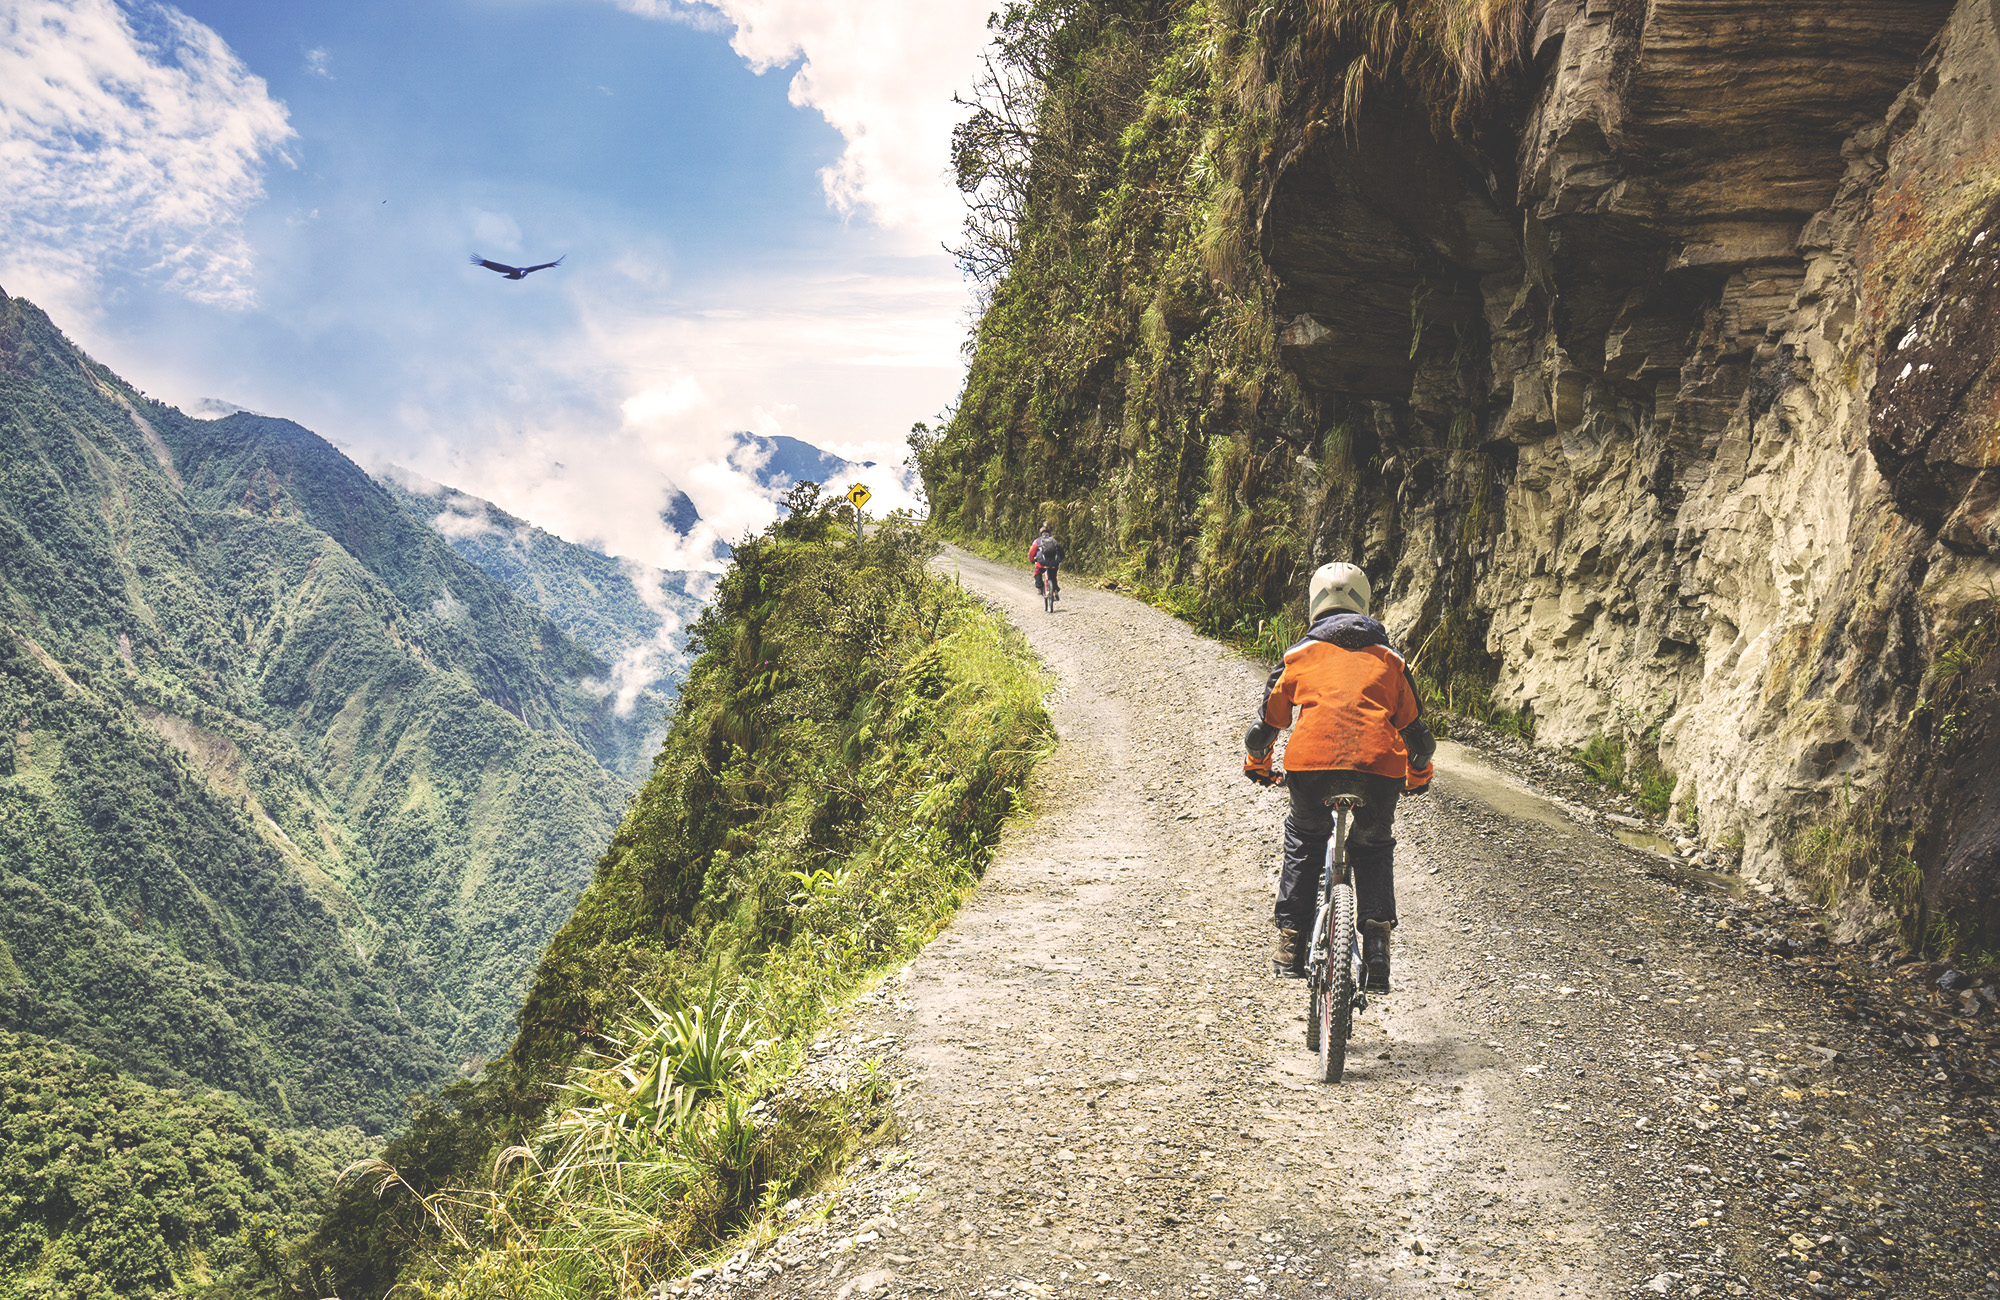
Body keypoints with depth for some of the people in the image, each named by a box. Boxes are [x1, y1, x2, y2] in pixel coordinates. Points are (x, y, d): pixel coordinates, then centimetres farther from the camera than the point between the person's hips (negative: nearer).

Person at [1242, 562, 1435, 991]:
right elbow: (1416, 734, 30)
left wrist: (1258, 768, 48)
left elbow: (1266, 725, 28)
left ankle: (1291, 940, 23)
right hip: (1380, 766, 1)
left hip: (1310, 763, -1)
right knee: (1374, 847, 28)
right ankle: (1377, 934, 11)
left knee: (1303, 840, 28)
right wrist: (1418, 777, 49)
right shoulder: (1389, 659, 26)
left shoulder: (1299, 655, 23)